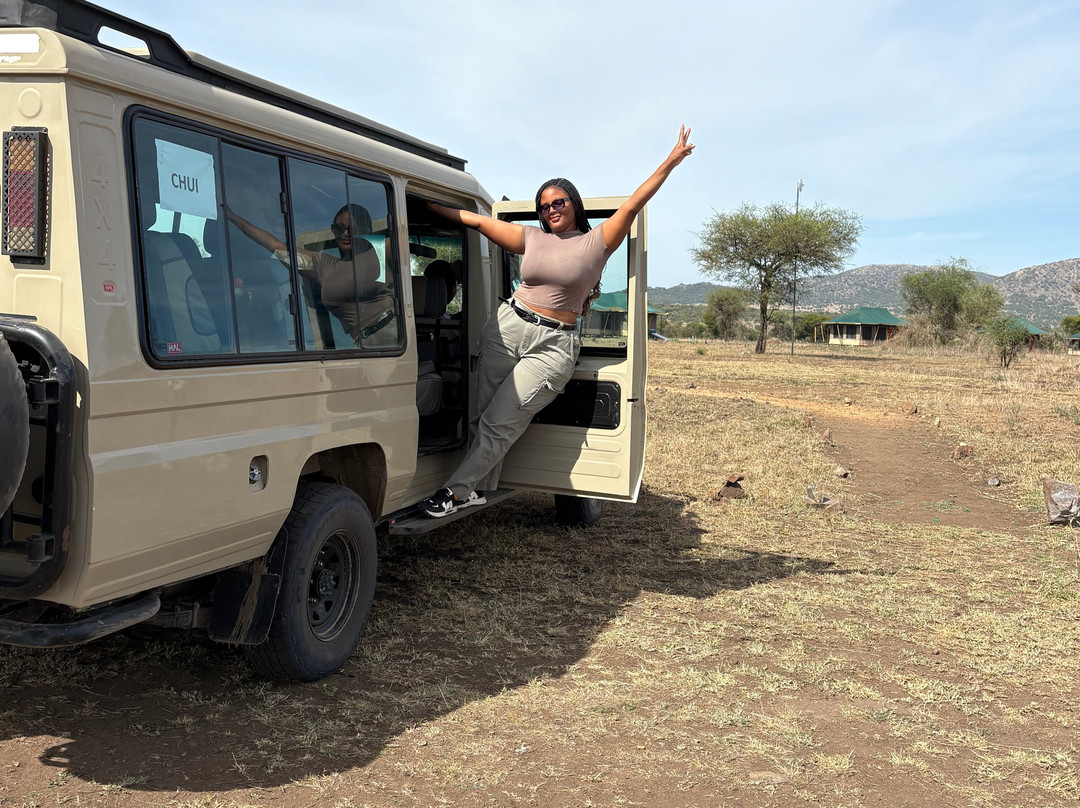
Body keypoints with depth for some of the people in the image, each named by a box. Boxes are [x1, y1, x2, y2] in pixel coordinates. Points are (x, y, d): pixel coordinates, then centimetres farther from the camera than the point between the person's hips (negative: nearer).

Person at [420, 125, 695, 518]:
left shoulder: (597, 242, 2)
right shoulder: (531, 238, 10)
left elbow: (633, 204, -3)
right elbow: (476, 220, 12)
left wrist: (671, 162, -8)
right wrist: (427, 203, 14)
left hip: (554, 344, -3)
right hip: (508, 327, 4)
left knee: (500, 421, -6)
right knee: (485, 411, 1)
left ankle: (456, 491, 0)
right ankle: (479, 488, 12)